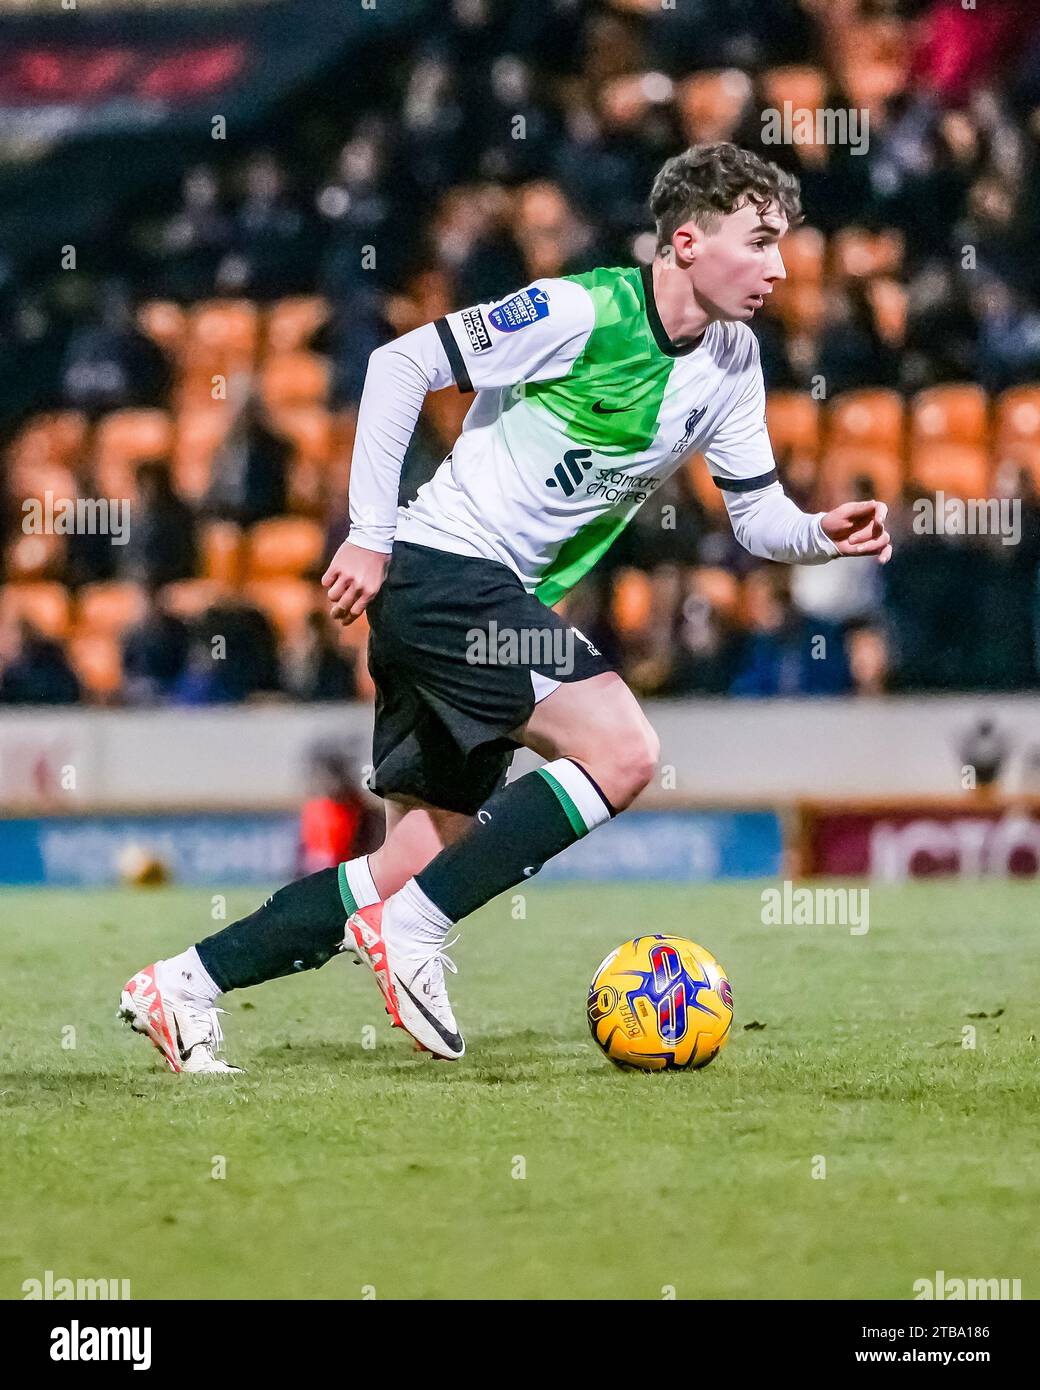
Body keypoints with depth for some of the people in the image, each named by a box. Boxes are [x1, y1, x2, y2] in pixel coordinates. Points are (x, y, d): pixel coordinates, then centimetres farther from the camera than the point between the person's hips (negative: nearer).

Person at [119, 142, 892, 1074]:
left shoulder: (730, 363, 8)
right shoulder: (587, 312, -15)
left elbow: (757, 517, 13)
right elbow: (402, 364, -15)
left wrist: (823, 535, -10)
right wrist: (370, 534, -17)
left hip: (507, 601, 9)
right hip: (438, 568, -9)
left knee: (418, 868, 5)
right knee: (622, 752, -22)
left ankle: (183, 986, 13)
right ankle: (412, 930, -14)